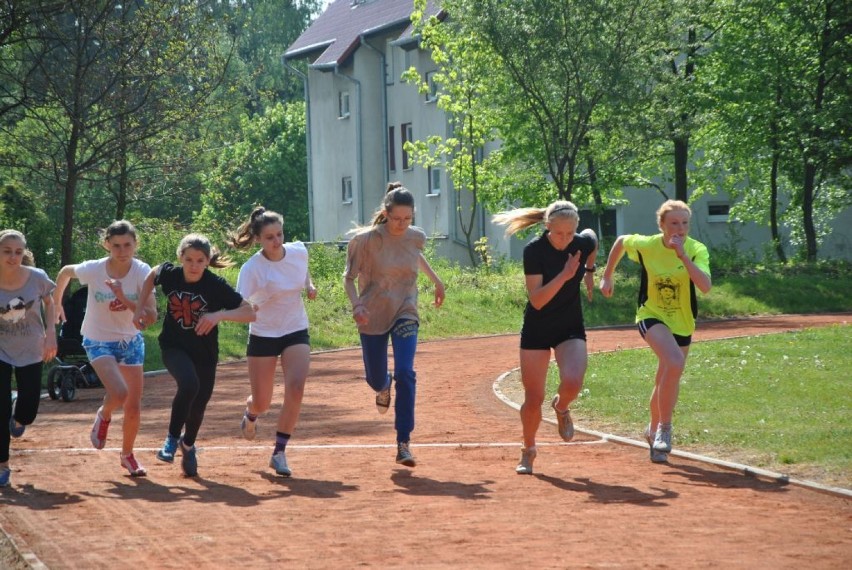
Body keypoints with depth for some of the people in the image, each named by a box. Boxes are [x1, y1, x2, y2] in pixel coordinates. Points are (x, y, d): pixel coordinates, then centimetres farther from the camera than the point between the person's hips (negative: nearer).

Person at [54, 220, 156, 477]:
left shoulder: (142, 272, -17)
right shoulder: (93, 269, -20)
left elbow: (151, 316, -23)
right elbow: (65, 272, 3)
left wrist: (125, 300, -37)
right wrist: (56, 303, 13)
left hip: (131, 341, 3)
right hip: (99, 341, -2)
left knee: (134, 407, 6)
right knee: (119, 393, -26)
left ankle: (127, 454, 31)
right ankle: (104, 416, 10)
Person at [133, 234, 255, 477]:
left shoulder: (216, 286, -20)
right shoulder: (169, 274, -14)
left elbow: (250, 313, -24)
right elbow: (152, 275, 11)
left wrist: (220, 315, -39)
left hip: (204, 354, 1)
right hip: (174, 347, -1)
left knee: (198, 407, 9)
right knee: (189, 384, -31)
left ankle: (188, 445, 43)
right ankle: (172, 437, -10)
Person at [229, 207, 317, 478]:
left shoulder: (299, 251, -6)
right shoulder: (252, 268, -21)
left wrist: (309, 286, 3)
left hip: (296, 333, 3)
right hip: (263, 336, -2)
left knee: (295, 388, -20)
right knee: (261, 403, 5)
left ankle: (279, 452, -8)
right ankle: (250, 414, 46)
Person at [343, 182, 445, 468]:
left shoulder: (416, 237, -5)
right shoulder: (367, 239, -16)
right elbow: (349, 278, -10)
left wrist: (436, 280, 25)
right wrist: (356, 305, -26)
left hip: (405, 314, 1)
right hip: (373, 316, -1)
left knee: (405, 374, -19)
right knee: (375, 378, 12)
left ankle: (404, 444, -17)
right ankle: (384, 387, 54)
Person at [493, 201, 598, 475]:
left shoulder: (584, 243, -11)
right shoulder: (534, 250, -20)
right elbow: (537, 300, -25)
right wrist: (564, 275, -33)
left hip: (571, 329, 1)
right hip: (537, 330, -1)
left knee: (572, 383, -25)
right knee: (533, 400, 2)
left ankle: (561, 407, 12)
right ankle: (528, 451, 27)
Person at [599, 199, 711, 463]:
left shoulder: (696, 250, -16)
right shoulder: (646, 245, -14)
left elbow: (705, 286, -31)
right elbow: (620, 241, 8)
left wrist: (683, 255, -37)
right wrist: (607, 276, 13)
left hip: (682, 323, 3)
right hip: (652, 316, -3)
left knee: (666, 382, 14)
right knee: (675, 362, -31)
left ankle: (654, 430, 41)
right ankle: (664, 428, -19)